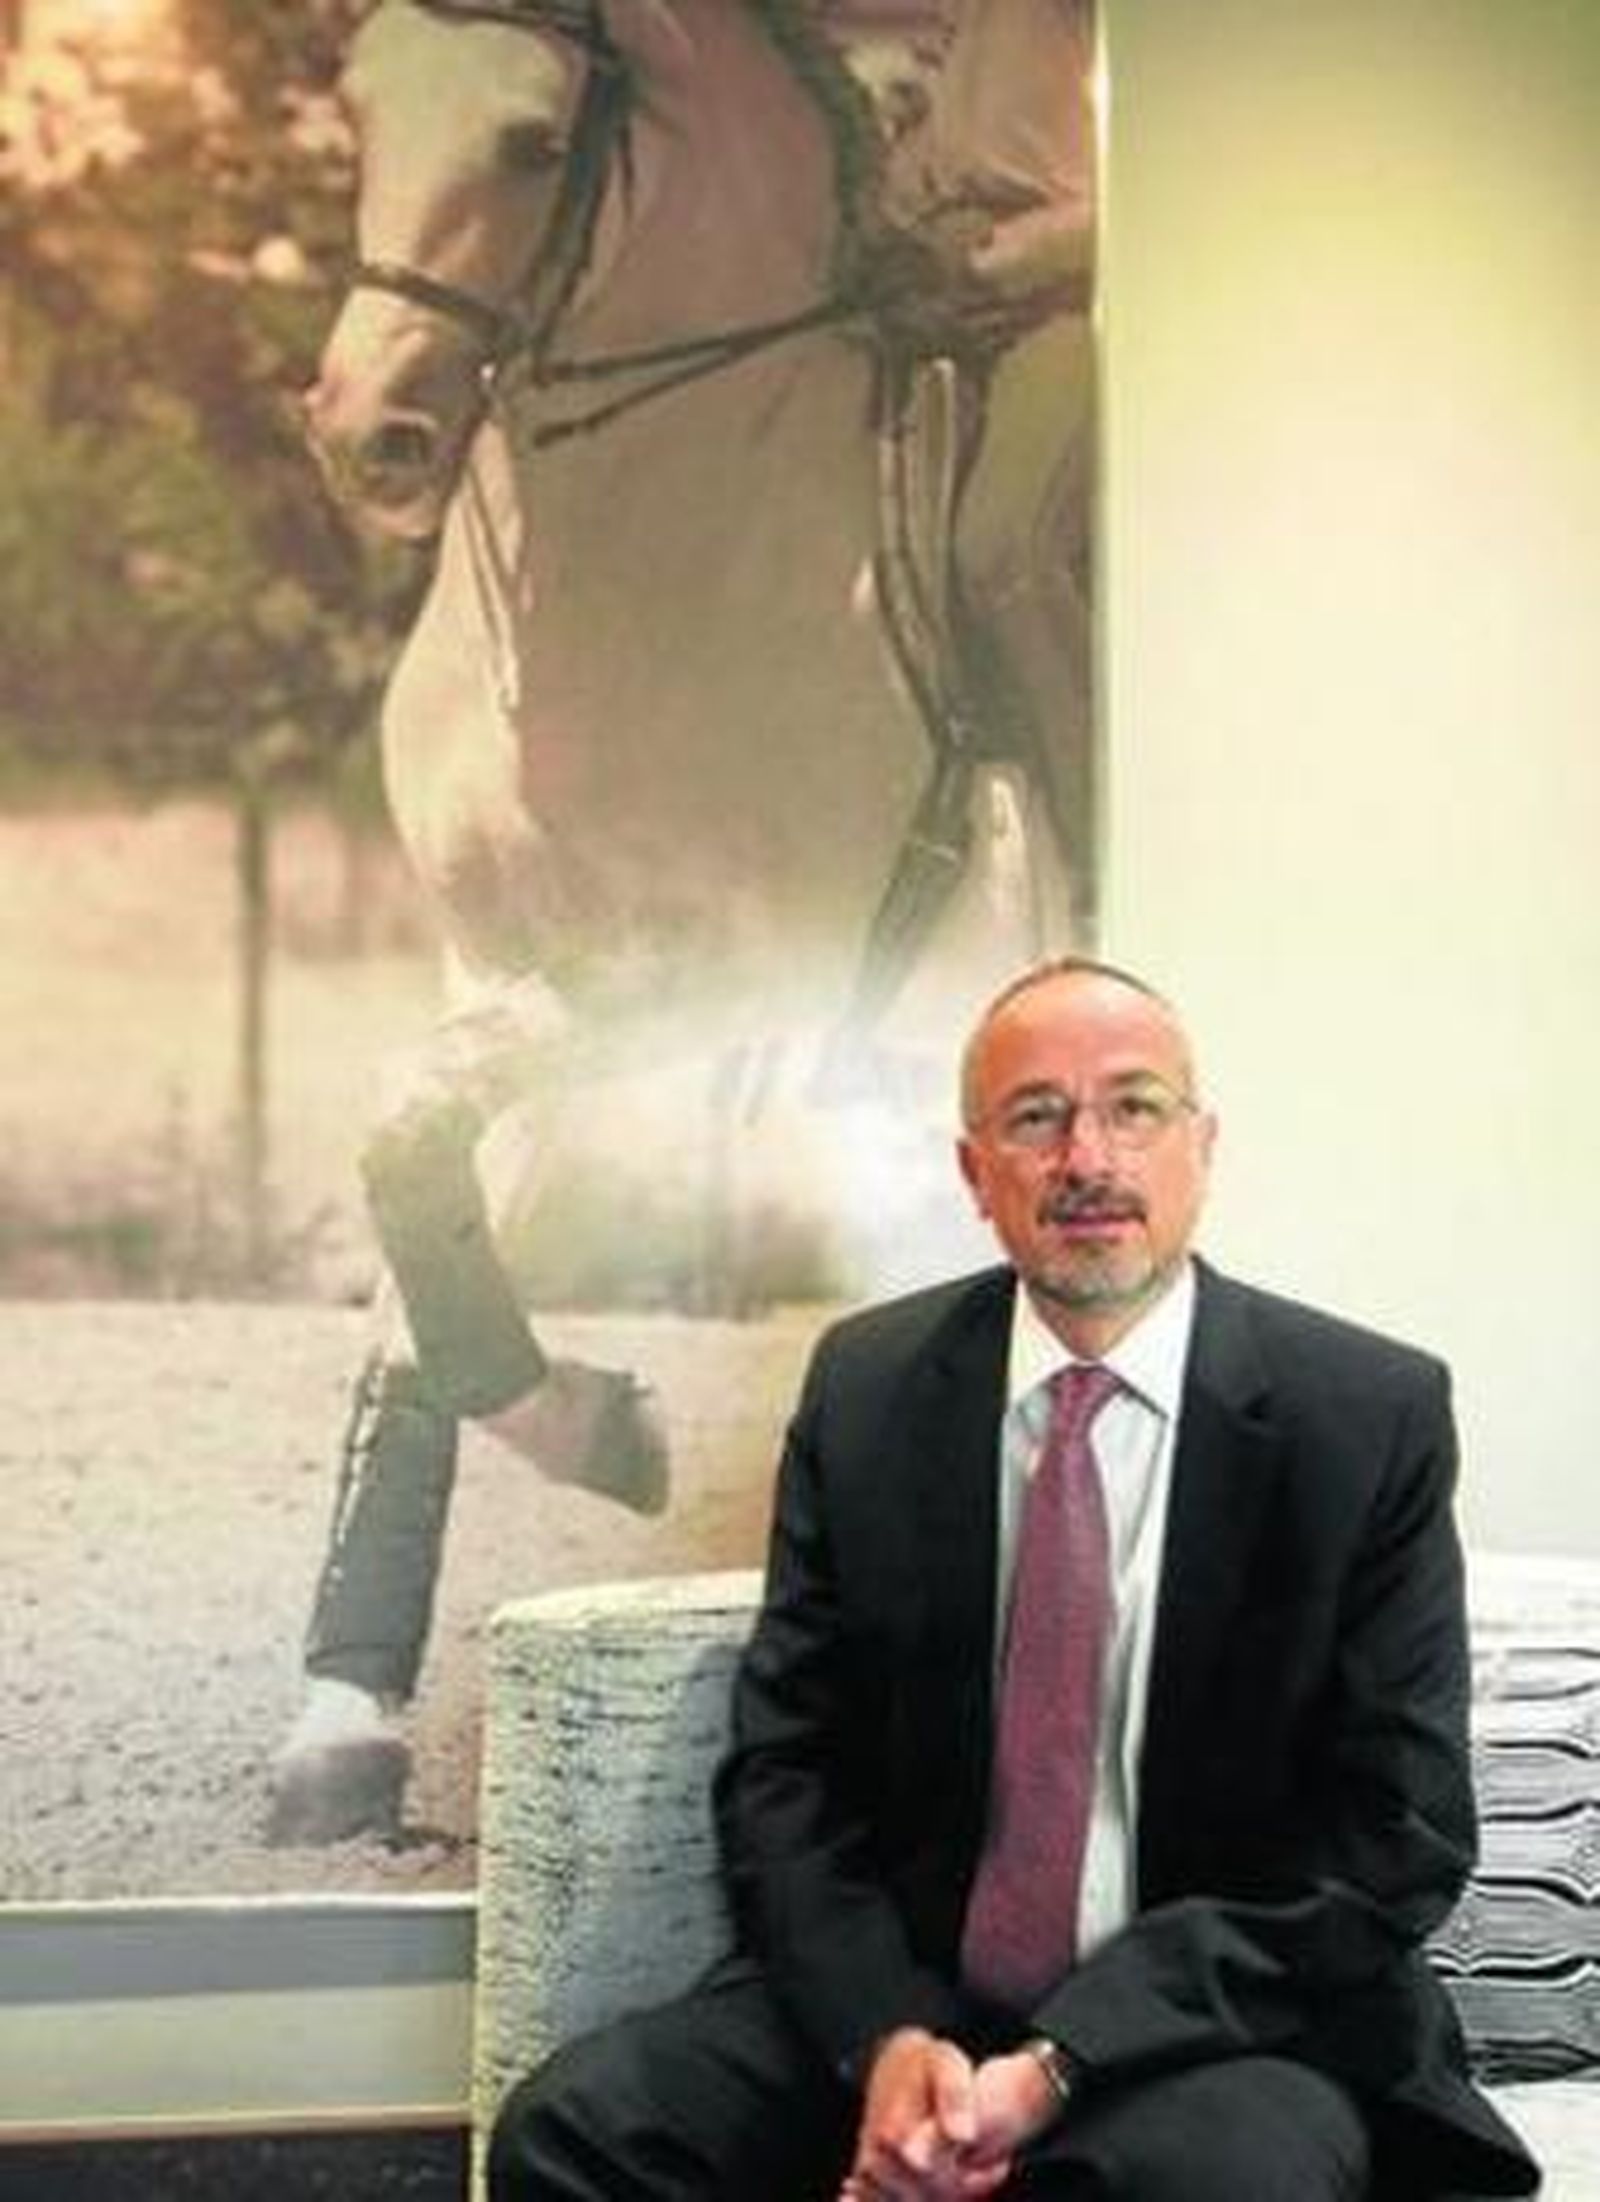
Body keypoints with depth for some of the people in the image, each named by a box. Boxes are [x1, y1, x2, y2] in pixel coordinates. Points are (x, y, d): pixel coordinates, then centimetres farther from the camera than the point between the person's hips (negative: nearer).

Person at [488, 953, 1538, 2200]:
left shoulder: (1371, 1417, -7)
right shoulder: (867, 1387, 1)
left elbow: (1395, 1837, -9)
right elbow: (783, 1764, 2)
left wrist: (1057, 2067, -17)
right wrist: (886, 2037, -16)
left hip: (1227, 2018, -2)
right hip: (894, 1994, 3)